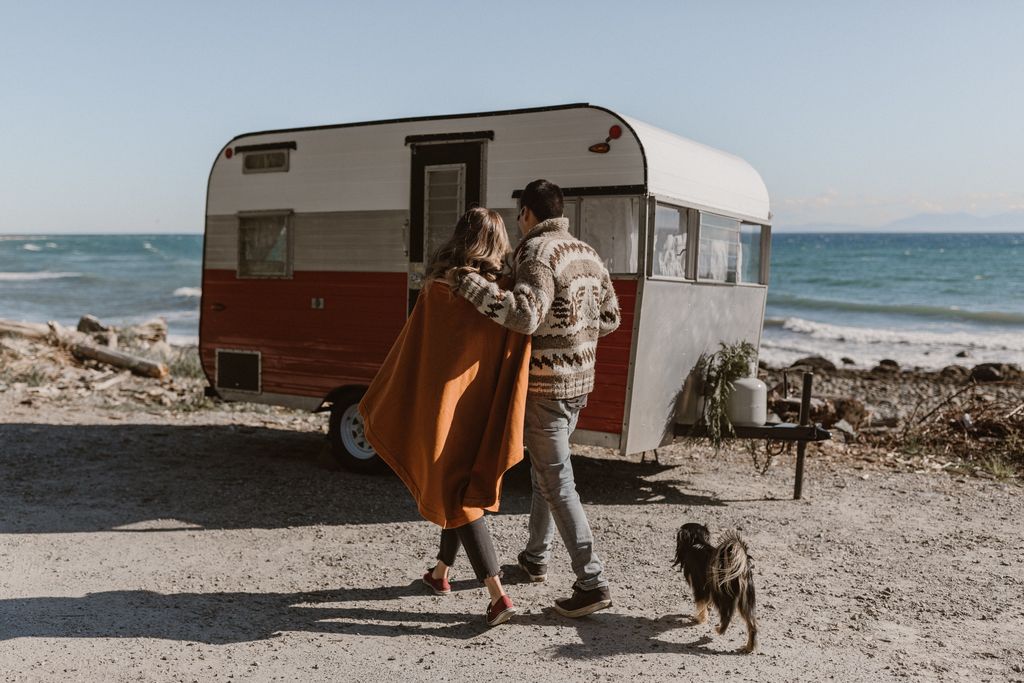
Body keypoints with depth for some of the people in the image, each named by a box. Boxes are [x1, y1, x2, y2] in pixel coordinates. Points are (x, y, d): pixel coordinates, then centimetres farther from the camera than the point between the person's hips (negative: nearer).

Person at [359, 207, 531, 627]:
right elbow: (515, 363, -8)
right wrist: (510, 432, -3)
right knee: (468, 487, 22)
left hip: (445, 409, -4)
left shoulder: (439, 291, -12)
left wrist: (378, 408, 4)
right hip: (484, 412, 4)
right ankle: (440, 573, 36)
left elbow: (410, 353, -8)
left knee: (455, 497, 3)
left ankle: (497, 593, -7)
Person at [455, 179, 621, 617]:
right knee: (545, 466, 22)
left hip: (545, 384, -9)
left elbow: (525, 316, -31)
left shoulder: (537, 253, -15)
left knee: (557, 482, -4)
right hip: (580, 381, 9)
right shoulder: (587, 253, 11)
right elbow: (610, 316, 16)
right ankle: (535, 557, 36)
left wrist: (468, 283, -28)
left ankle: (591, 583, -3)